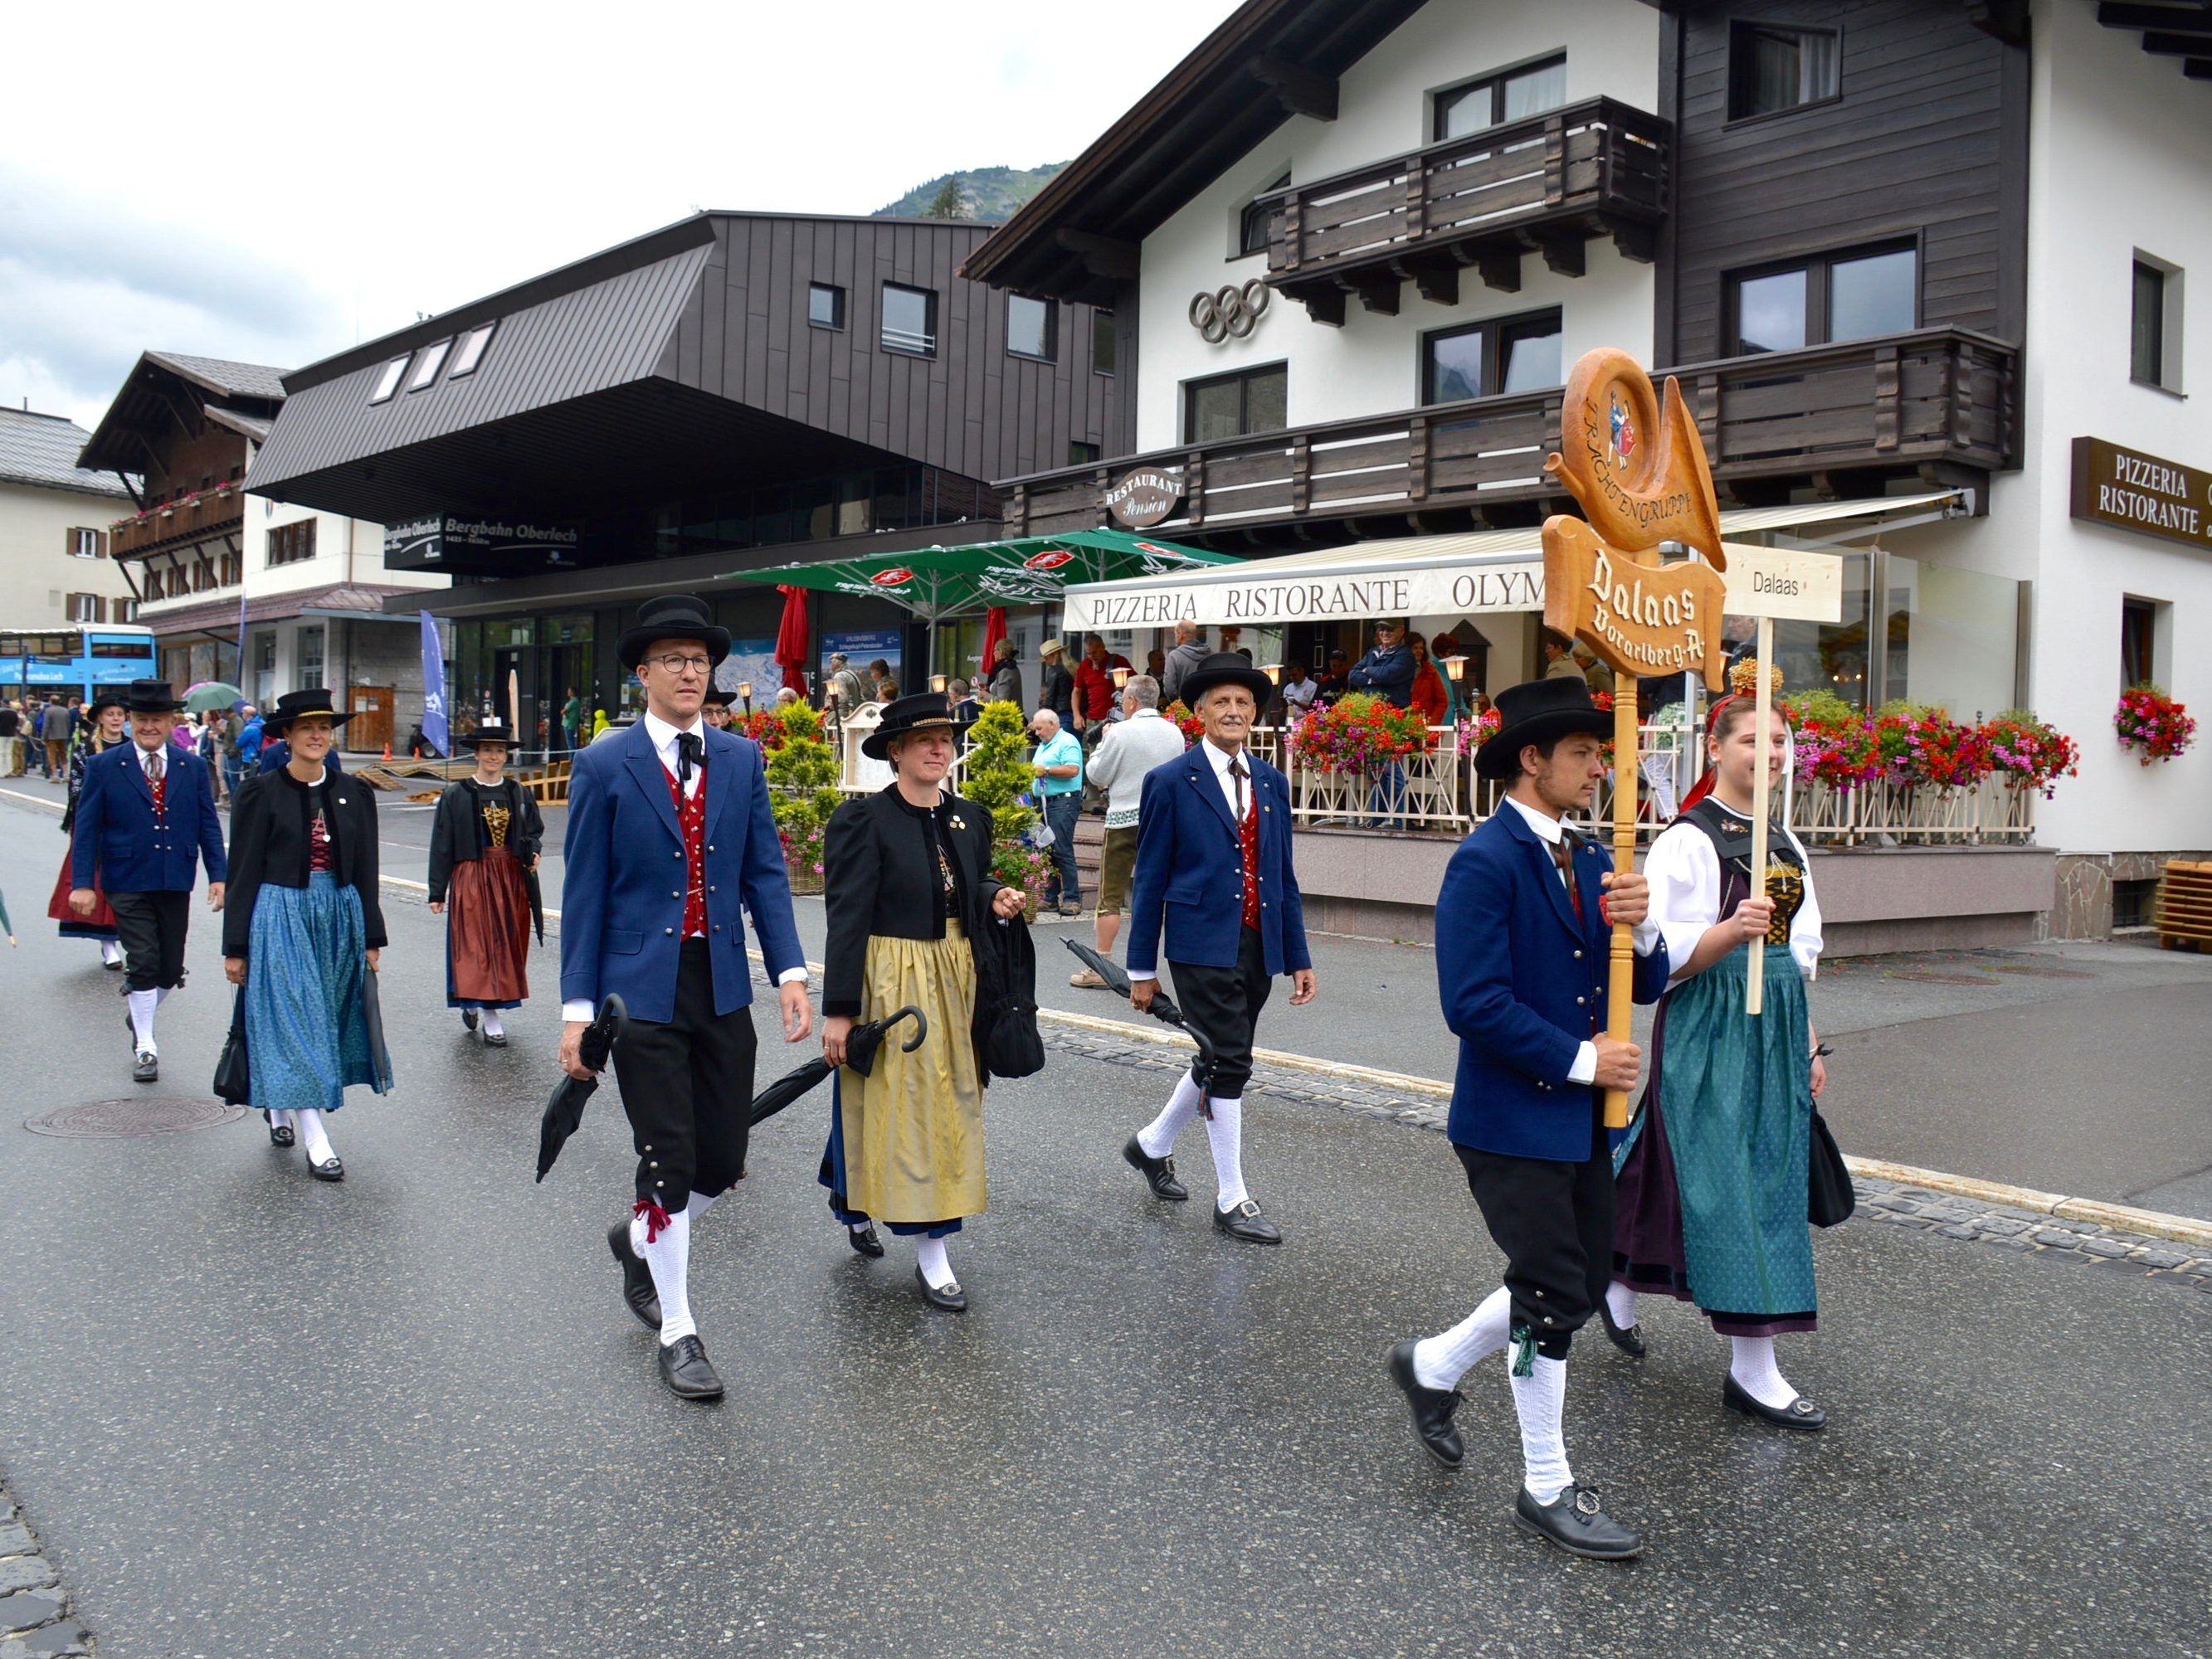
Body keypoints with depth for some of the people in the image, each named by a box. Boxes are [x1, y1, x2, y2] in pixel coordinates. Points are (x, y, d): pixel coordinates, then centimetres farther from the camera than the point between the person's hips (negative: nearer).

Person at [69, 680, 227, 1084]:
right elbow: (86, 828, -2)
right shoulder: (103, 766, -1)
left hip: (176, 884, 3)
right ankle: (145, 1047, 7)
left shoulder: (192, 768, 7)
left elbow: (208, 825, 8)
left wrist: (218, 875, 1)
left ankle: (141, 1017, 36)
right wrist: (82, 882, -9)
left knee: (171, 969, 9)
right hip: (128, 883, -3)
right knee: (143, 964, -6)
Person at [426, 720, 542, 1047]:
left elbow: (535, 831, 17)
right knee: (477, 947, -6)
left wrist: (533, 854, -7)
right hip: (471, 880, -3)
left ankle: (473, 1005, 25)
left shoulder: (520, 795, 8)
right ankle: (490, 1021, -1)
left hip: (511, 880, 3)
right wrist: (437, 892, -3)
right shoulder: (456, 795, 0)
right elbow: (441, 846, 1)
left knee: (508, 945, 6)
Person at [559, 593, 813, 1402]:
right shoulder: (604, 766, -4)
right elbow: (584, 895, -3)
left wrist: (790, 971, -5)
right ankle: (677, 1330, 19)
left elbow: (765, 872, 6)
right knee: (667, 1163, 1)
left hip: (723, 990, 4)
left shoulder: (741, 759, 7)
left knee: (722, 1162, 9)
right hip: (643, 993, -4)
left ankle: (640, 1241, 40)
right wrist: (577, 1009, -7)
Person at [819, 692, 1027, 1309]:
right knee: (897, 1106, 0)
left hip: (955, 980, 7)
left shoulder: (970, 817, 7)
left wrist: (995, 900, -5)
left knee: (947, 1107, 13)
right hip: (890, 983, -6)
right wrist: (838, 1010, -16)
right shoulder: (864, 820, -11)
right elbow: (846, 918, -14)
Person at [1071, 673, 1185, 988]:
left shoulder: (1121, 732, -11)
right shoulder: (1174, 734, 5)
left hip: (1125, 820, -5)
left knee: (1110, 897, 1)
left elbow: (1097, 775, -3)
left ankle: (1100, 968, 1)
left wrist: (1103, 741, 10)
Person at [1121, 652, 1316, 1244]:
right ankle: (1232, 1200, 7)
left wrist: (1299, 957, 10)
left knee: (1222, 1063, 15)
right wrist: (1142, 966, -4)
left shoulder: (1271, 783, 11)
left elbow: (1283, 876, 14)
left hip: (1258, 947, 6)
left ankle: (1152, 1145, 37)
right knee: (1229, 1065, -6)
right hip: (1203, 948, -6)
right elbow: (1149, 879, -2)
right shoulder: (1171, 782, -3)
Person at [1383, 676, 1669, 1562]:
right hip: (1512, 1121, -9)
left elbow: (1646, 986, 10)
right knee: (1552, 1295, 0)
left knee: (1582, 1283, 15)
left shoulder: (1590, 859, 10)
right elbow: (1474, 1004, -23)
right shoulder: (1485, 862, -17)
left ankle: (1433, 1365, 36)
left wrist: (1639, 927, -11)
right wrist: (1580, 1058, -17)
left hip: (1582, 1118, 9)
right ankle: (1548, 1488, 18)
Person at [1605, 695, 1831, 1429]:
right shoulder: (1688, 840, -10)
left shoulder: (1786, 843, 13)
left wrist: (1809, 1042, 17)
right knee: (1732, 1183, -6)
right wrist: (1733, 930, -30)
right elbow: (1664, 955, -15)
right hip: (1710, 1031, -8)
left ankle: (1619, 1284, 34)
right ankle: (1752, 1369, 2)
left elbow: (1800, 955, 19)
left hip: (1775, 1026, 8)